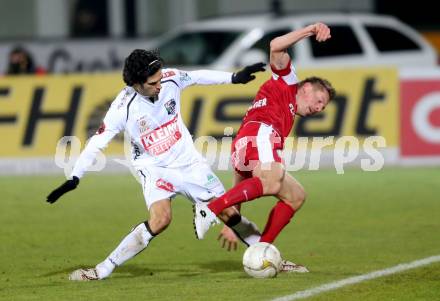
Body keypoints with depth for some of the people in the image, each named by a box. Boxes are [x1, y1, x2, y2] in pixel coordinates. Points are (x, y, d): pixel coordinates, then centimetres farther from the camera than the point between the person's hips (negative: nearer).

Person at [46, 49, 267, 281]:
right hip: (154, 167, -4)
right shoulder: (123, 108, -24)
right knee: (160, 219, -29)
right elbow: (96, 143, -20)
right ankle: (102, 271, -24)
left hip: (188, 162, 4)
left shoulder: (170, 79, -14)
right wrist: (74, 179, -25)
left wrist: (235, 78, 12)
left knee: (228, 212, 2)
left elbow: (199, 76, 7)